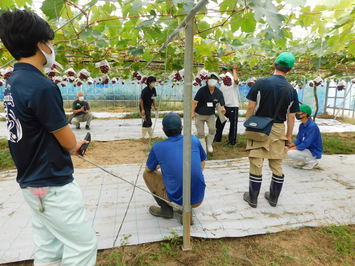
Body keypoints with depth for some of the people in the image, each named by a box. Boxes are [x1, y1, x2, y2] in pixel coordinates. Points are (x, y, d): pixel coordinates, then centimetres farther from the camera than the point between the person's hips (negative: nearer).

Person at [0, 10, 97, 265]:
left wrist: (70, 145, 4)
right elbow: (68, 142, -15)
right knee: (84, 245, 6)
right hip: (52, 185, -9)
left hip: (32, 181, 9)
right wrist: (73, 145, 7)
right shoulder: (41, 86, -22)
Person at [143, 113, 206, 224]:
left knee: (147, 174, 15)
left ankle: (166, 209, 13)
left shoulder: (157, 147, -8)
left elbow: (149, 169, 11)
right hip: (199, 200, 4)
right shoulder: (194, 140, -1)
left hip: (176, 199, -3)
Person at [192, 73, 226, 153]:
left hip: (211, 114, 2)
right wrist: (192, 112, -29)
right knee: (200, 133, 2)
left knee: (212, 129, -19)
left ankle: (209, 144, 10)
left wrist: (222, 108, -26)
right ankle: (203, 150, 20)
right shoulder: (202, 90, -16)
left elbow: (221, 103, -3)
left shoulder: (219, 92, -7)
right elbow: (195, 102, -18)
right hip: (199, 114, -1)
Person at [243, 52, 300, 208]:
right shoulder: (291, 90, 0)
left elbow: (251, 107, -10)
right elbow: (291, 117, 2)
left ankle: (252, 198, 18)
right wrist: (289, 136, 12)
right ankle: (273, 198, 30)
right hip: (278, 130, 3)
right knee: (277, 166, 15)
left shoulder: (261, 83, -9)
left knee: (256, 164, 6)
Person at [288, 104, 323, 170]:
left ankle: (312, 161, -6)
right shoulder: (302, 125, 3)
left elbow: (305, 144, -28)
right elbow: (298, 140, 9)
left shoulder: (312, 126, -25)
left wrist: (292, 148, -21)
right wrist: (290, 146, -8)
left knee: (291, 153, -24)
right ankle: (305, 161, 12)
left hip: (314, 152, -9)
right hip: (307, 149, 9)